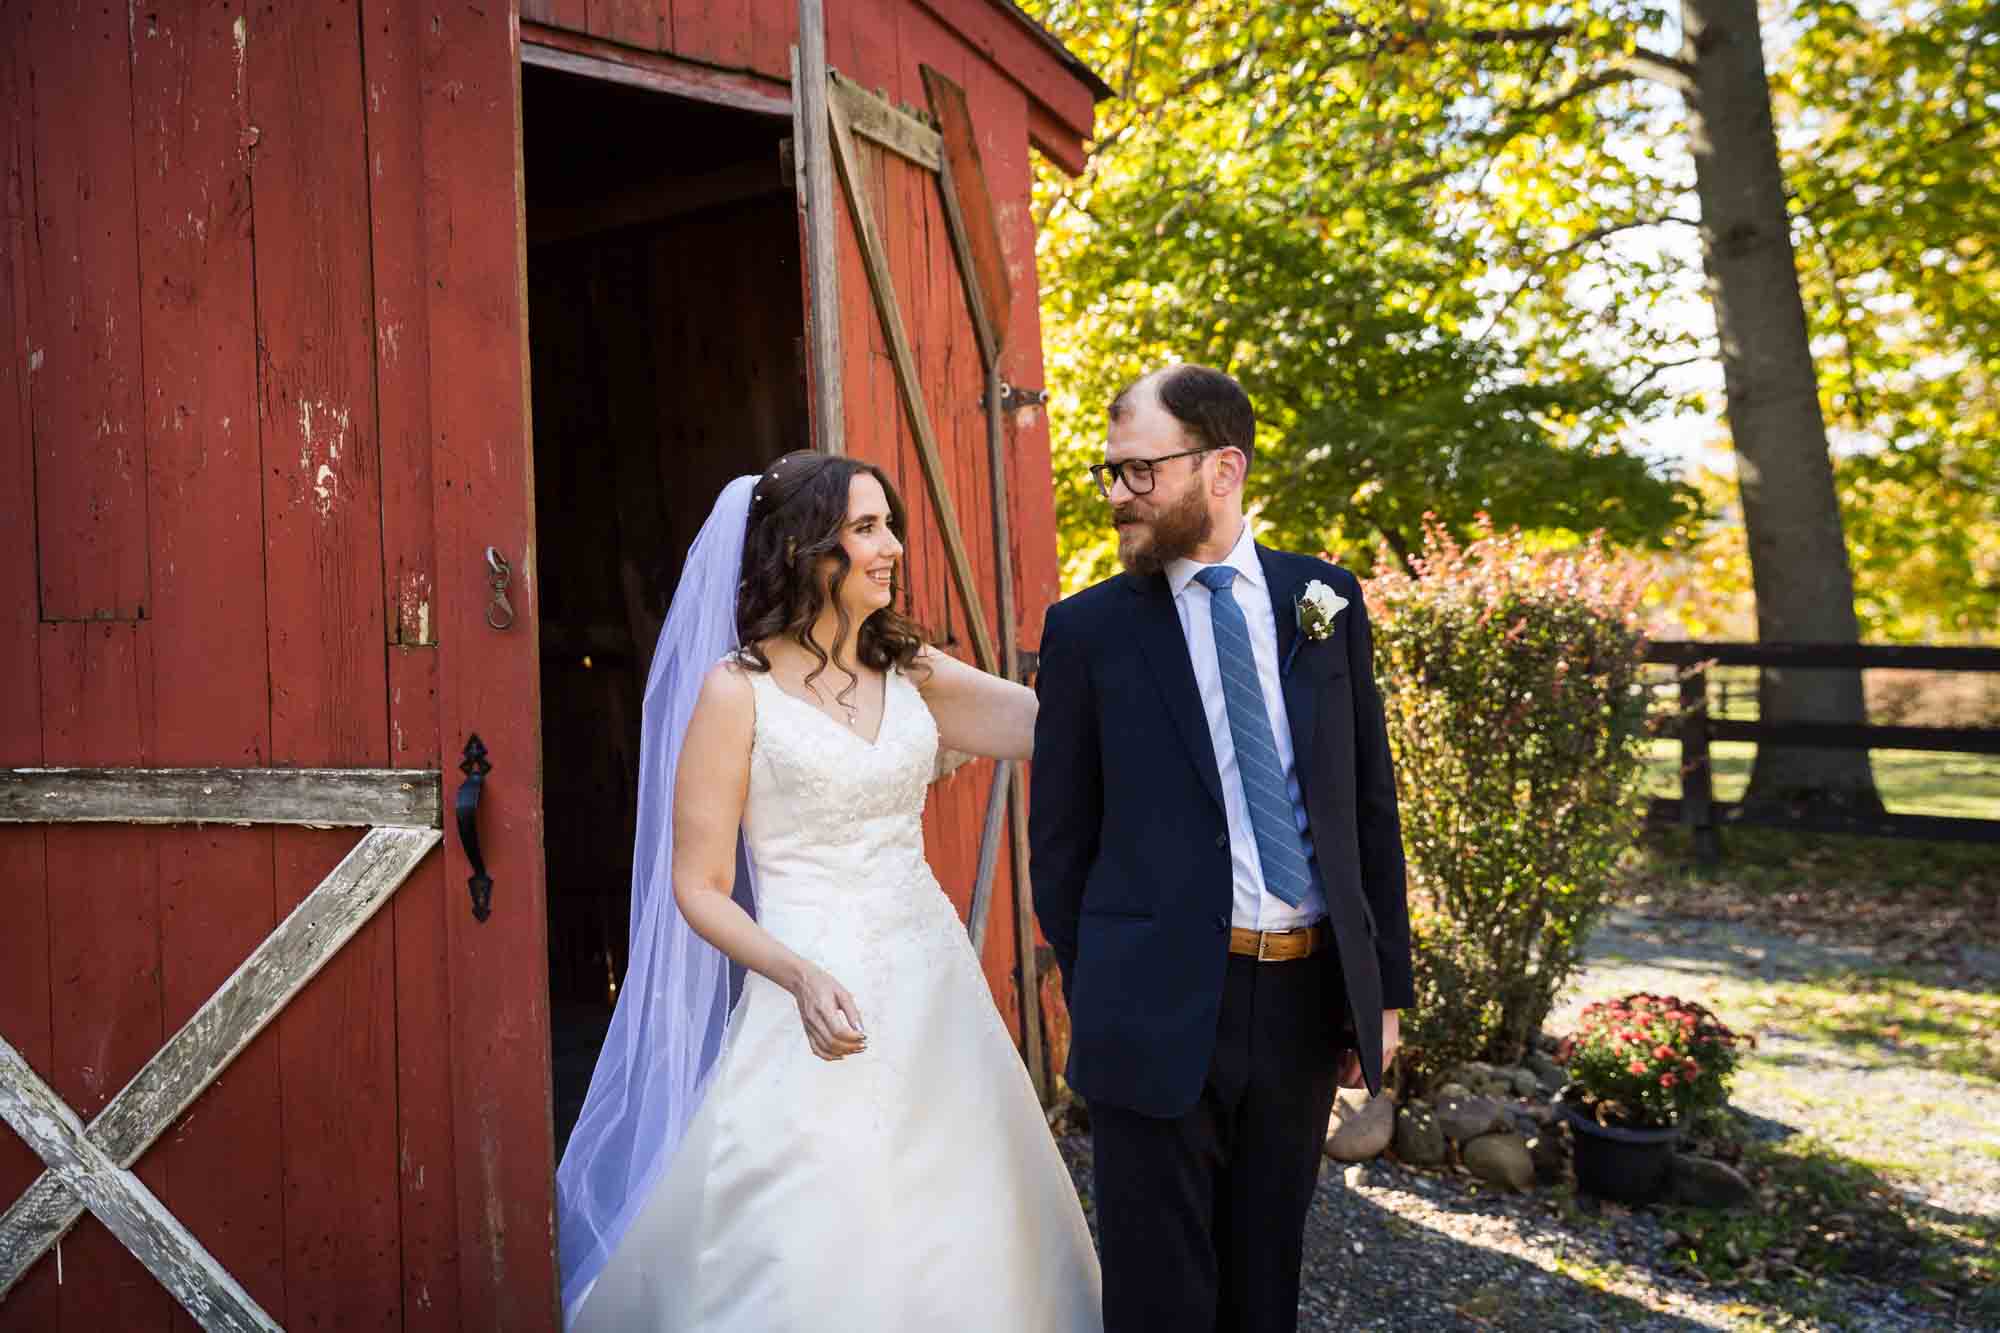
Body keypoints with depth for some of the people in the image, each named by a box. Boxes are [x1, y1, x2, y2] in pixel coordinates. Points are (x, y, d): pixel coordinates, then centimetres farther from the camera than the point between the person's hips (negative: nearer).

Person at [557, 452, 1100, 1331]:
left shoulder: (910, 670, 6)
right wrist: (800, 977, -21)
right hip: (822, 998, -5)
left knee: (950, 1241, 12)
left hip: (933, 986, 5)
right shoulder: (737, 689, -7)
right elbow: (699, 887, -6)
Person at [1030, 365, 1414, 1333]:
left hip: (1309, 992, 3)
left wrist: (1385, 986, 7)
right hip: (1163, 1003, -2)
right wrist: (1093, 998, 2)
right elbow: (1059, 837, 2)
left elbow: (1371, 804, 8)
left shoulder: (1326, 599, 4)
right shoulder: (1087, 629, -3)